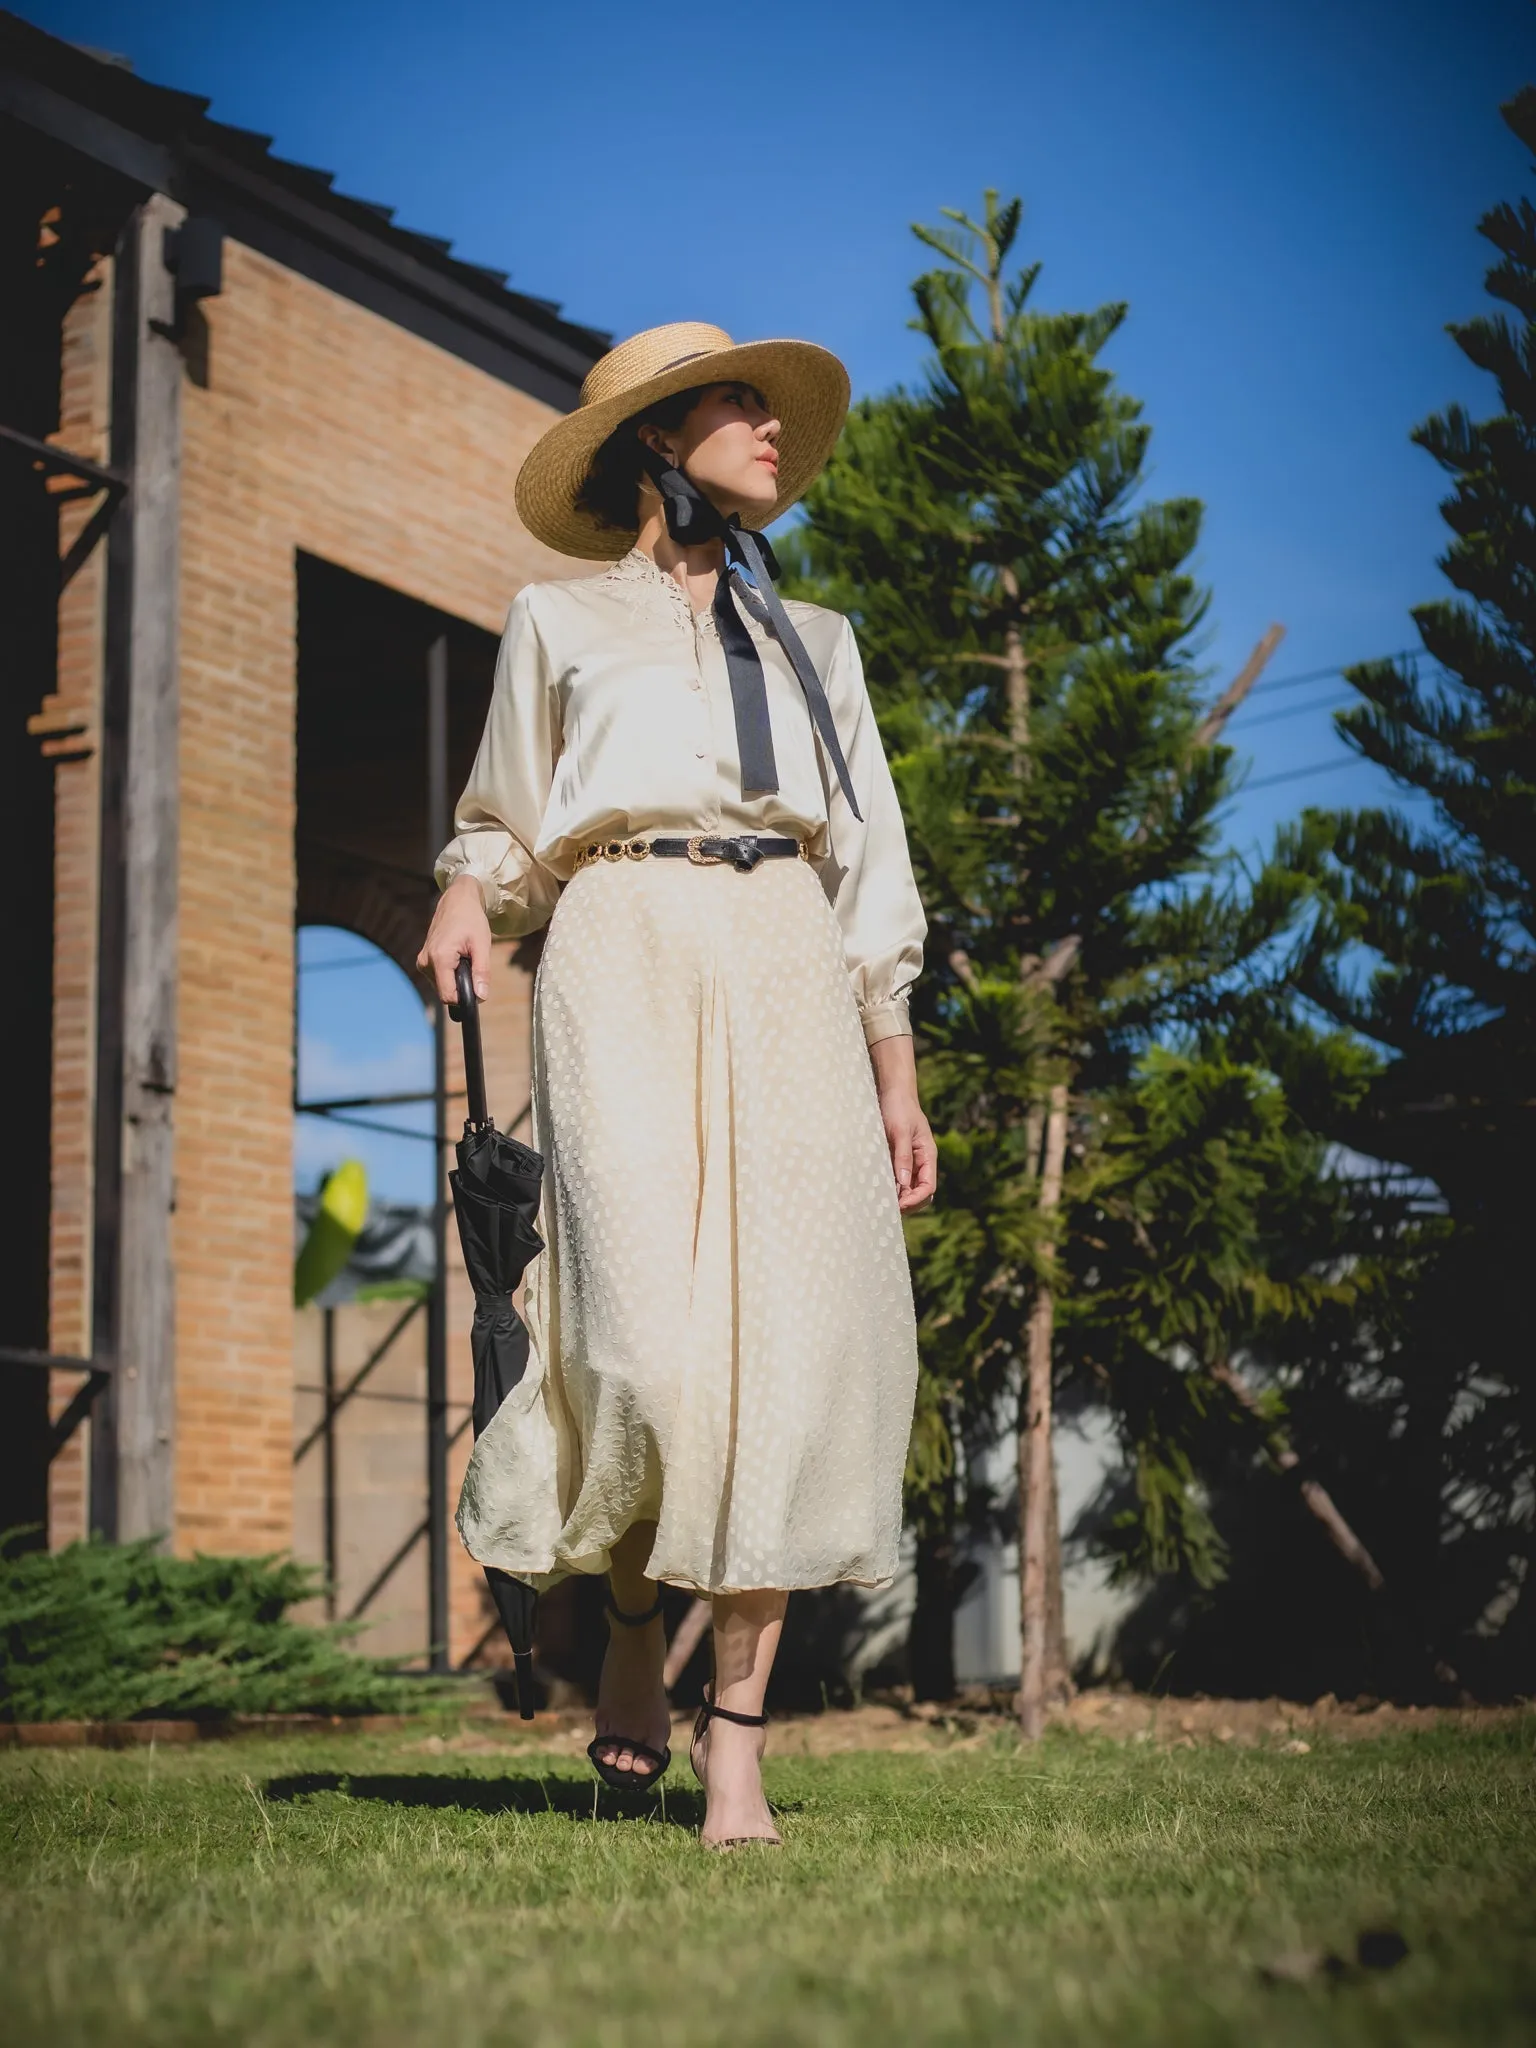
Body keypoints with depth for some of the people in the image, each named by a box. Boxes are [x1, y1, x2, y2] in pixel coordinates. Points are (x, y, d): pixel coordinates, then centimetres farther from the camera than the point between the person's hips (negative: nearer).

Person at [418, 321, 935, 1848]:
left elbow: (867, 871, 21)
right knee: (651, 1325, -19)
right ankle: (631, 1631, 8)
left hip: (786, 974, 3)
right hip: (626, 957, -2)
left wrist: (896, 1076, 11)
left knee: (794, 1335, -11)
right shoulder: (560, 623, 19)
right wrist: (467, 894, -3)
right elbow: (505, 823, 21)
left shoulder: (811, 642, 26)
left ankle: (737, 1738, -7)